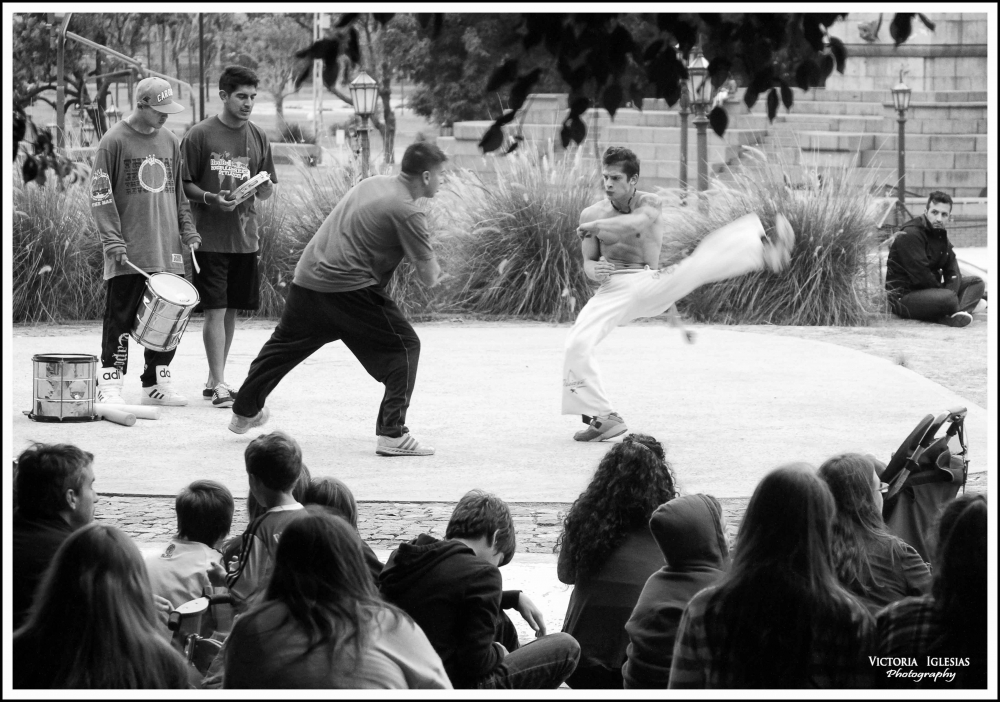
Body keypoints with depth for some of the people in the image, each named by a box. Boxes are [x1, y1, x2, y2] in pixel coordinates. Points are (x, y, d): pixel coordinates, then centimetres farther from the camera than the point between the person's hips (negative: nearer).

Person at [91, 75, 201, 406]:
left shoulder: (170, 142, 13)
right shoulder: (114, 142, -5)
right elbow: (100, 194, -6)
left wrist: (188, 229, 9)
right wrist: (113, 240, -14)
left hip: (166, 249, 5)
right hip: (128, 254, -5)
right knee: (120, 317, -5)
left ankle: (156, 384, 15)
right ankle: (110, 385, -1)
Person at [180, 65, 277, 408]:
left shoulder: (257, 138, 9)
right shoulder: (199, 135, -5)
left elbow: (266, 193, 14)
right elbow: (182, 184, -2)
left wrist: (264, 186, -9)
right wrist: (209, 199, -18)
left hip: (245, 237, 5)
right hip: (210, 236, -5)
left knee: (231, 311, 11)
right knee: (215, 310, -8)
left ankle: (214, 380, 21)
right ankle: (219, 385, -6)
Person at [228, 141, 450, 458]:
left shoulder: (371, 183, 14)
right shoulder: (407, 212, -10)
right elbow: (429, 277, -11)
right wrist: (433, 269, 13)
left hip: (307, 277, 8)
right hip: (349, 287, -8)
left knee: (284, 345, 24)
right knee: (403, 347, 0)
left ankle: (244, 412, 39)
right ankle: (392, 434, -6)